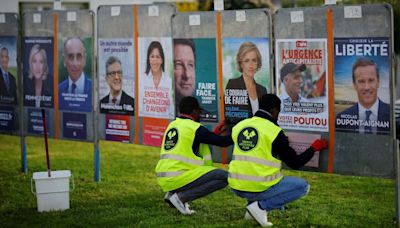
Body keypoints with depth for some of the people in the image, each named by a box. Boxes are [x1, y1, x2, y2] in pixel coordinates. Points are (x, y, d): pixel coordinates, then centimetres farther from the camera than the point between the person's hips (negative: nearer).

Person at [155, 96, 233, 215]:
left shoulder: (172, 125, 17)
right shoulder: (194, 128, -7)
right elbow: (223, 142, -4)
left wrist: (214, 134, 28)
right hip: (177, 178, -9)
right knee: (224, 177, -9)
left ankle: (172, 193, 12)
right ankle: (181, 197, -11)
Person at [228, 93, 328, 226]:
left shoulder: (239, 126, 8)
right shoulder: (274, 131, -8)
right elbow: (295, 163, -3)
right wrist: (314, 148, 13)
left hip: (236, 188, 7)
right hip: (259, 189, -7)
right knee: (303, 186, 11)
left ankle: (251, 204, 14)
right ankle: (261, 206, -4)